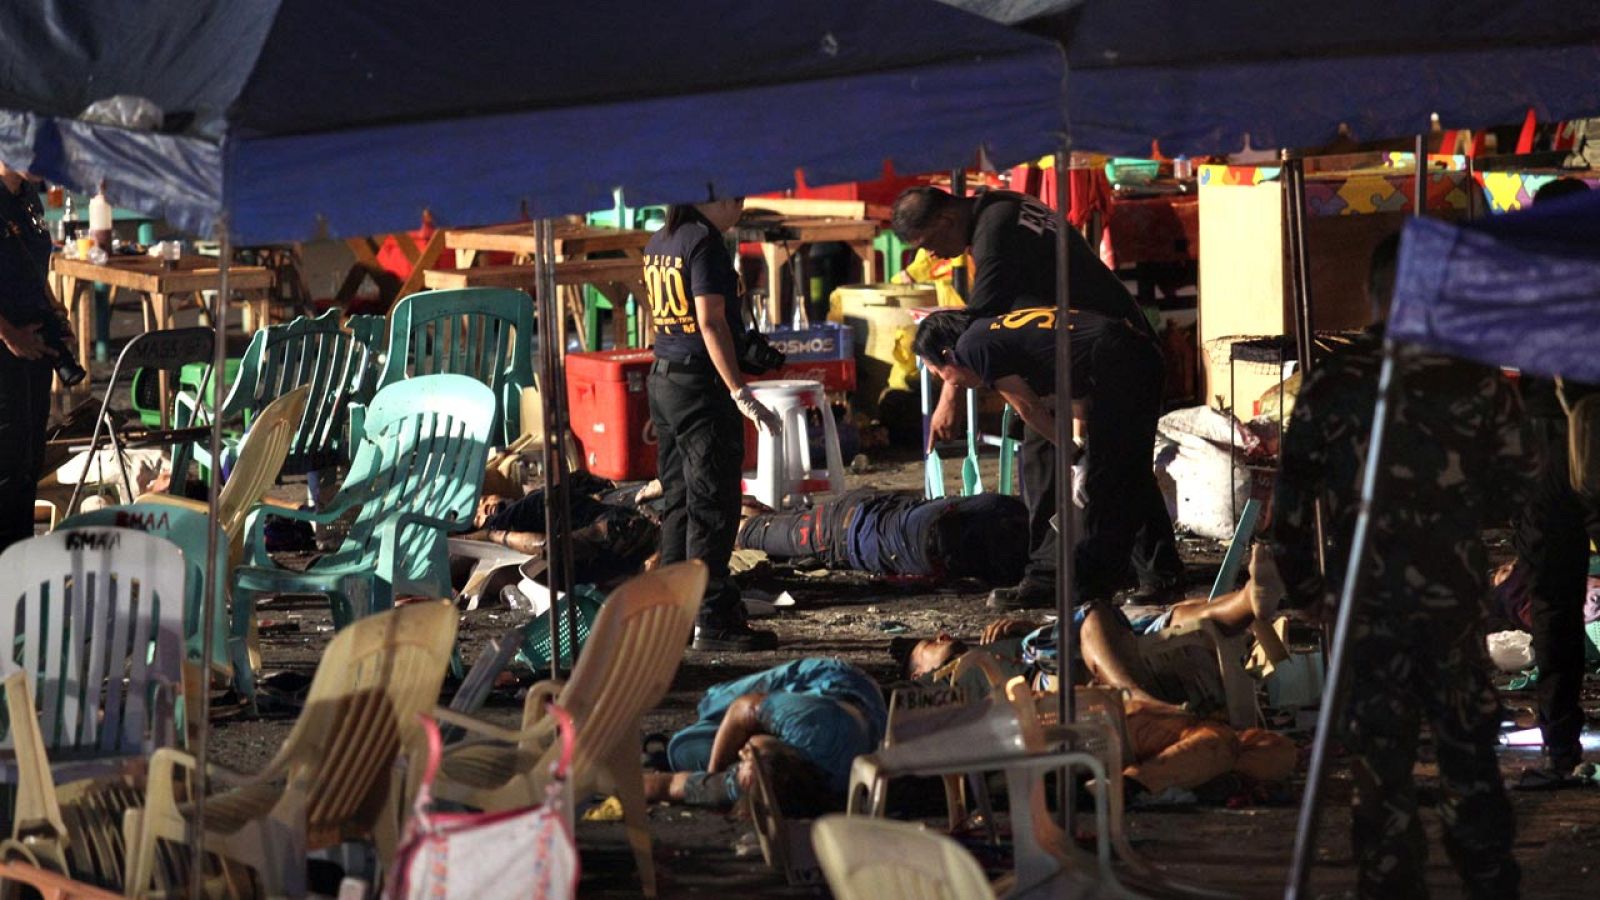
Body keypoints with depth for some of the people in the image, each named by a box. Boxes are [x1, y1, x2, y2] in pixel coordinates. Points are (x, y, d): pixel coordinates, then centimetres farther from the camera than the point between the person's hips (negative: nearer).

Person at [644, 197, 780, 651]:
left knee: (679, 502, 14)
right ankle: (714, 621, -6)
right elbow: (711, 322, -20)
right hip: (701, 386, -9)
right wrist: (742, 395, -22)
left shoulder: (658, 243, 13)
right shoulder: (704, 242, -14)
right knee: (712, 509, -6)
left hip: (663, 377, 9)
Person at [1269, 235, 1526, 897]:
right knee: (1468, 750, 14)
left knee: (1380, 760, 5)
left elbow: (1292, 495, -3)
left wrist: (1302, 587, 8)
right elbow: (1512, 477, 3)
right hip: (1456, 596, 1)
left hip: (1365, 602, -1)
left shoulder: (1331, 383, -5)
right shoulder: (1475, 377, -5)